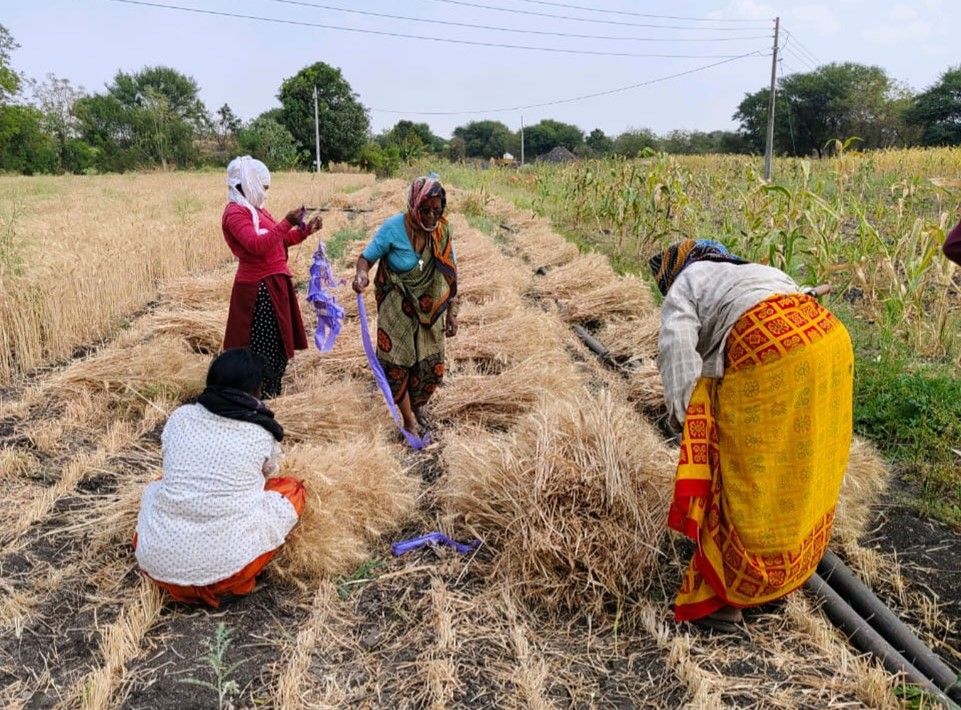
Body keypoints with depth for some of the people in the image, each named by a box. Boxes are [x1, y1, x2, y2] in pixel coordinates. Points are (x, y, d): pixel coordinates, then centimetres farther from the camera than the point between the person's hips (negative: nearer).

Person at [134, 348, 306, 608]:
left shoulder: (179, 417, 6)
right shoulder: (262, 433, -1)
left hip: (158, 564, 4)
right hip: (225, 565, -3)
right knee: (292, 489, 17)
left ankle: (174, 580, 17)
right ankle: (237, 582, 7)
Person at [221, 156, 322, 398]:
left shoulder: (255, 209, 15)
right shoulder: (235, 213, -15)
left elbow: (279, 239, 21)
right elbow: (258, 245, -28)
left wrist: (305, 230, 8)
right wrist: (287, 222, -30)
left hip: (273, 283, 10)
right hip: (259, 288, -10)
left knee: (277, 340, 18)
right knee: (262, 345, -5)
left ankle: (270, 390, 31)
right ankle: (261, 395, 4)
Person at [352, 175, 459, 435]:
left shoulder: (442, 230, -8)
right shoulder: (394, 227, -19)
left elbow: (448, 274, -1)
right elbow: (367, 257, -14)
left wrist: (452, 312, 0)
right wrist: (361, 274, -38)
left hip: (429, 309, 3)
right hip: (397, 309, -3)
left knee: (431, 364, 8)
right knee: (397, 363, -1)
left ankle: (417, 406, 37)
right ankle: (409, 419, 17)